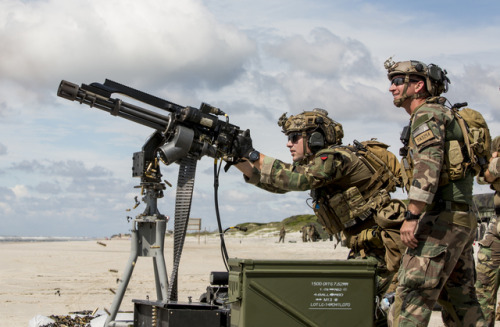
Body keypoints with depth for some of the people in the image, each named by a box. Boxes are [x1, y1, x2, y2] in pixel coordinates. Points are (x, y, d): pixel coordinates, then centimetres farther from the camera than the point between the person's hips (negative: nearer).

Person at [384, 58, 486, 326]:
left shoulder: (428, 114, -6)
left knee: (410, 297, -13)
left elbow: (429, 164, -21)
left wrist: (412, 216, -25)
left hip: (441, 220, -10)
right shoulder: (447, 116, 24)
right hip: (462, 220, 10)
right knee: (460, 300, 12)